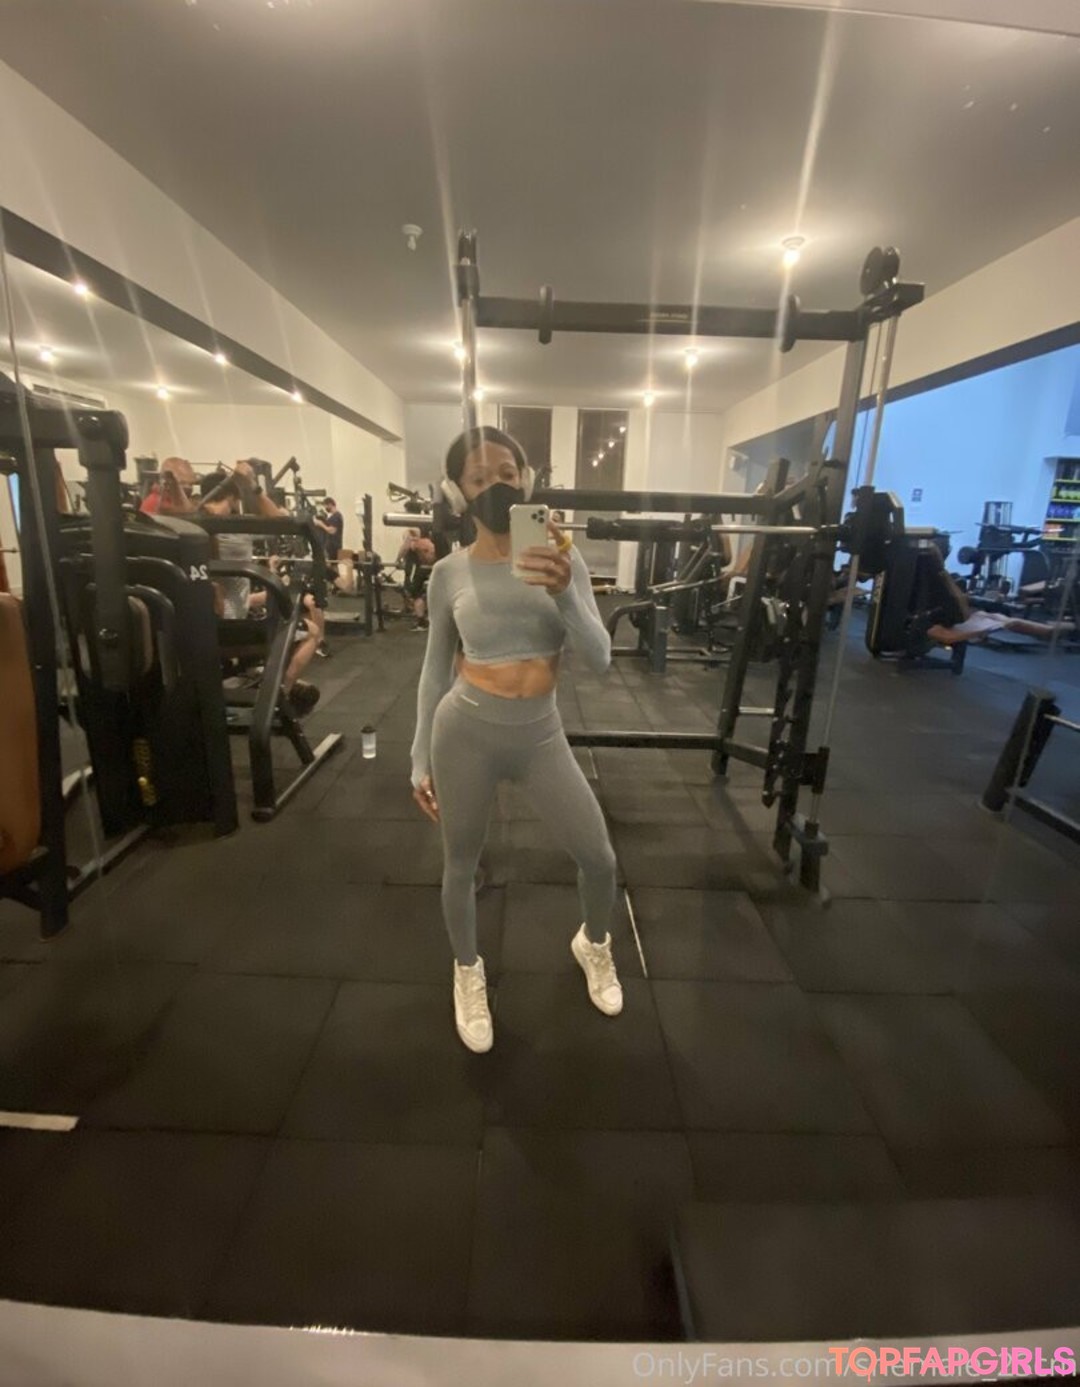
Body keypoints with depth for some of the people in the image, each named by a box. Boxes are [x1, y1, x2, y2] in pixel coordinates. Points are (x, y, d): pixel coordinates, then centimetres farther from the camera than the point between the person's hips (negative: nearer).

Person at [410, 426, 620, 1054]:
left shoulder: (561, 556, -3)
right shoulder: (450, 572, -3)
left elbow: (600, 658, -9)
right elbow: (436, 671, 4)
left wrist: (564, 594, -27)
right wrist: (421, 760, 6)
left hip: (541, 735, 1)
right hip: (465, 731, -1)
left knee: (600, 858, 9)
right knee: (462, 866, 14)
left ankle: (594, 945, 45)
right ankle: (469, 973, 45)